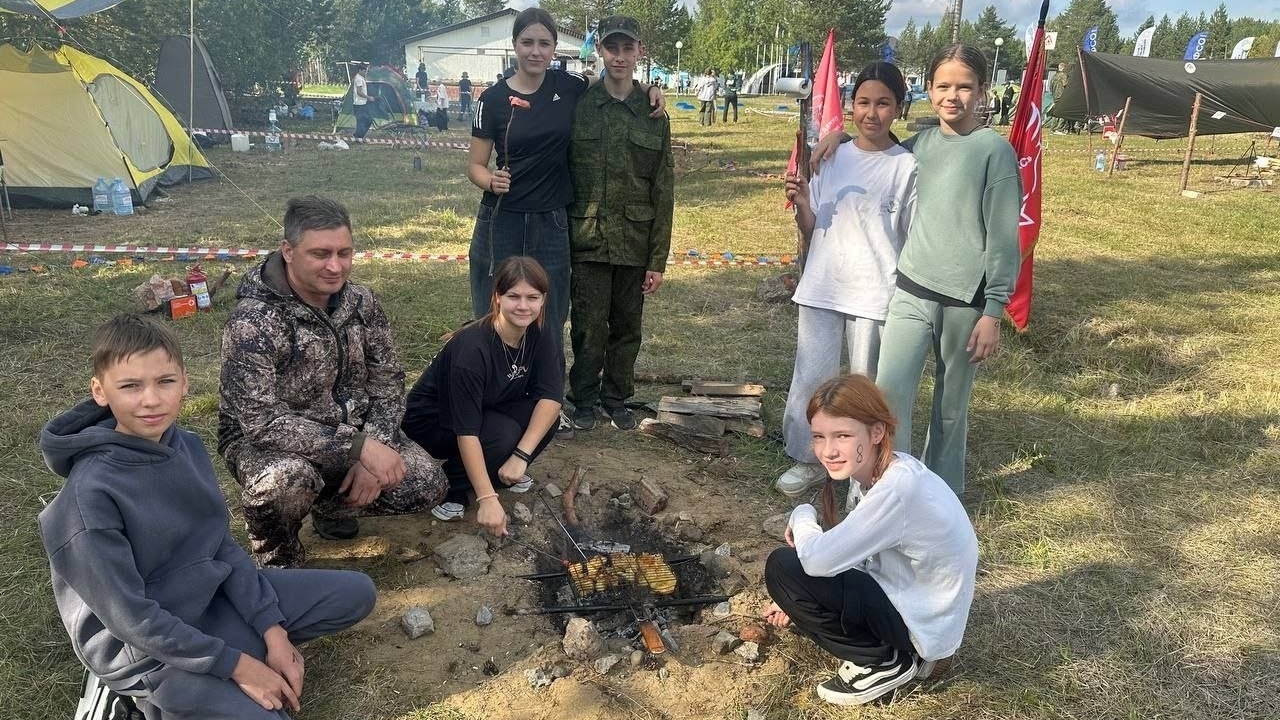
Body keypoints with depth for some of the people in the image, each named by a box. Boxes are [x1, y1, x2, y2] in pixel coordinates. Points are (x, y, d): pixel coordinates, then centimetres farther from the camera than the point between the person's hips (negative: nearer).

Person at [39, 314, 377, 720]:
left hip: (211, 596, 6)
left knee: (356, 593, 5)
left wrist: (273, 631, -6)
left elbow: (224, 547, 1)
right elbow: (132, 619, -22)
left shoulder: (189, 447, -6)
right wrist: (236, 665, -19)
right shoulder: (92, 492, -26)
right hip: (144, 649, -6)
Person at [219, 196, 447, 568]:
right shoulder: (253, 321, -26)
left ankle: (333, 504, 18)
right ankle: (277, 559, -3)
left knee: (427, 484, -12)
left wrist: (373, 452, -17)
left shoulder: (361, 301, -7)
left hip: (347, 434, 5)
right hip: (263, 440, -5)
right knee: (287, 480, -39)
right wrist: (359, 447, -35)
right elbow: (262, 422, -30)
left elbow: (387, 380, -1)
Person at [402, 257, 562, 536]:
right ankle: (450, 486, -9)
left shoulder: (539, 337, -14)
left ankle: (504, 473, 4)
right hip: (434, 420, -6)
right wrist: (488, 498, -40)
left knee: (545, 416, -20)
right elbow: (467, 430, -35)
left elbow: (551, 396, -23)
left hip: (489, 412, 6)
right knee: (503, 434, -33)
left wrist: (521, 455, -35)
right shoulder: (472, 347, -33)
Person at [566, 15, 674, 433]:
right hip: (587, 239, -1)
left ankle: (617, 398, 29)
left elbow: (663, 191, 2)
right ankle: (584, 400, 22)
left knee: (627, 327, 11)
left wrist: (658, 260, -1)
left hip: (634, 241, 2)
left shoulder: (654, 114, 2)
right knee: (588, 327, 3)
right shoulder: (577, 107, -1)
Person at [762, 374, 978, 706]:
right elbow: (846, 553, 9)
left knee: (782, 568, -15)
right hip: (903, 595, 9)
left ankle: (884, 663, 0)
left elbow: (817, 559, -31)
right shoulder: (871, 469, -3)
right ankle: (896, 652, 13)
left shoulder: (898, 488, -30)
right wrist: (798, 602, 4)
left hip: (921, 625, -9)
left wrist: (801, 516, -10)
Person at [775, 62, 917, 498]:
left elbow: (915, 240, -1)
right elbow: (811, 232, 9)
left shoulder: (907, 166, -3)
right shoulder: (832, 158, 6)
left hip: (876, 295, -3)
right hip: (821, 289, 3)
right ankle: (808, 460, 24)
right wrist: (801, 204, -11)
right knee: (810, 377, 7)